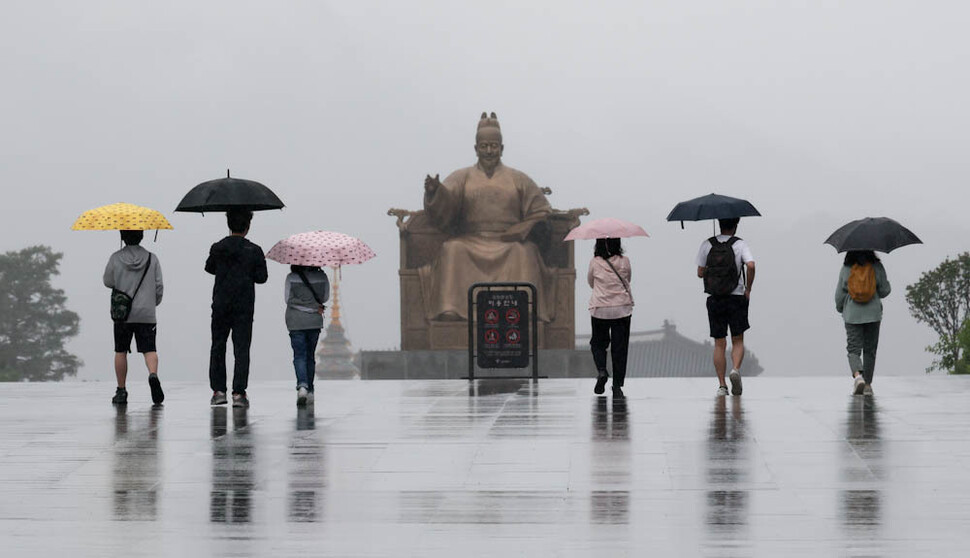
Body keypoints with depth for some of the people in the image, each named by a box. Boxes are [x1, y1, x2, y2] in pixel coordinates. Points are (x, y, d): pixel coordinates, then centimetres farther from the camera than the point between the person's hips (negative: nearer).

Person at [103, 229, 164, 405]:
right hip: (146, 314, 0)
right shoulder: (152, 259, 1)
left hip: (122, 313, 0)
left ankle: (121, 391, 11)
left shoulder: (115, 258, -2)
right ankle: (153, 374, -31)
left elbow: (108, 282, 8)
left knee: (120, 351, 9)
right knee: (149, 349, -2)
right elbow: (159, 286, 2)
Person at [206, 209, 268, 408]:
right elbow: (261, 278, -3)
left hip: (220, 305, 1)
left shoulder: (217, 249, 0)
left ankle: (218, 390, 8)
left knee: (218, 347, 12)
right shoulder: (254, 251, -6)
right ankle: (239, 392, -8)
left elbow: (209, 268, 16)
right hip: (244, 307, -1)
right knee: (241, 348, 0)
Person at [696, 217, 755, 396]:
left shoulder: (707, 245, 3)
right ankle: (735, 369, -16)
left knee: (719, 344, 7)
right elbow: (751, 266, -19)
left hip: (714, 300, 2)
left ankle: (722, 385, 3)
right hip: (736, 299, -2)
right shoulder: (740, 244, -4)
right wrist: (748, 289, -6)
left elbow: (700, 272, 3)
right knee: (738, 341, 10)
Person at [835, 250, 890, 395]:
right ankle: (867, 384, 12)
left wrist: (840, 308, 22)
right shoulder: (877, 267, -5)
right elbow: (884, 291, 0)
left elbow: (839, 294, 3)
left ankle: (857, 375, -25)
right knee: (869, 350, 11)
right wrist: (888, 285, 22)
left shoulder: (846, 269, -3)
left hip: (852, 315, -1)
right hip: (873, 315, 1)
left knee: (853, 348, 1)